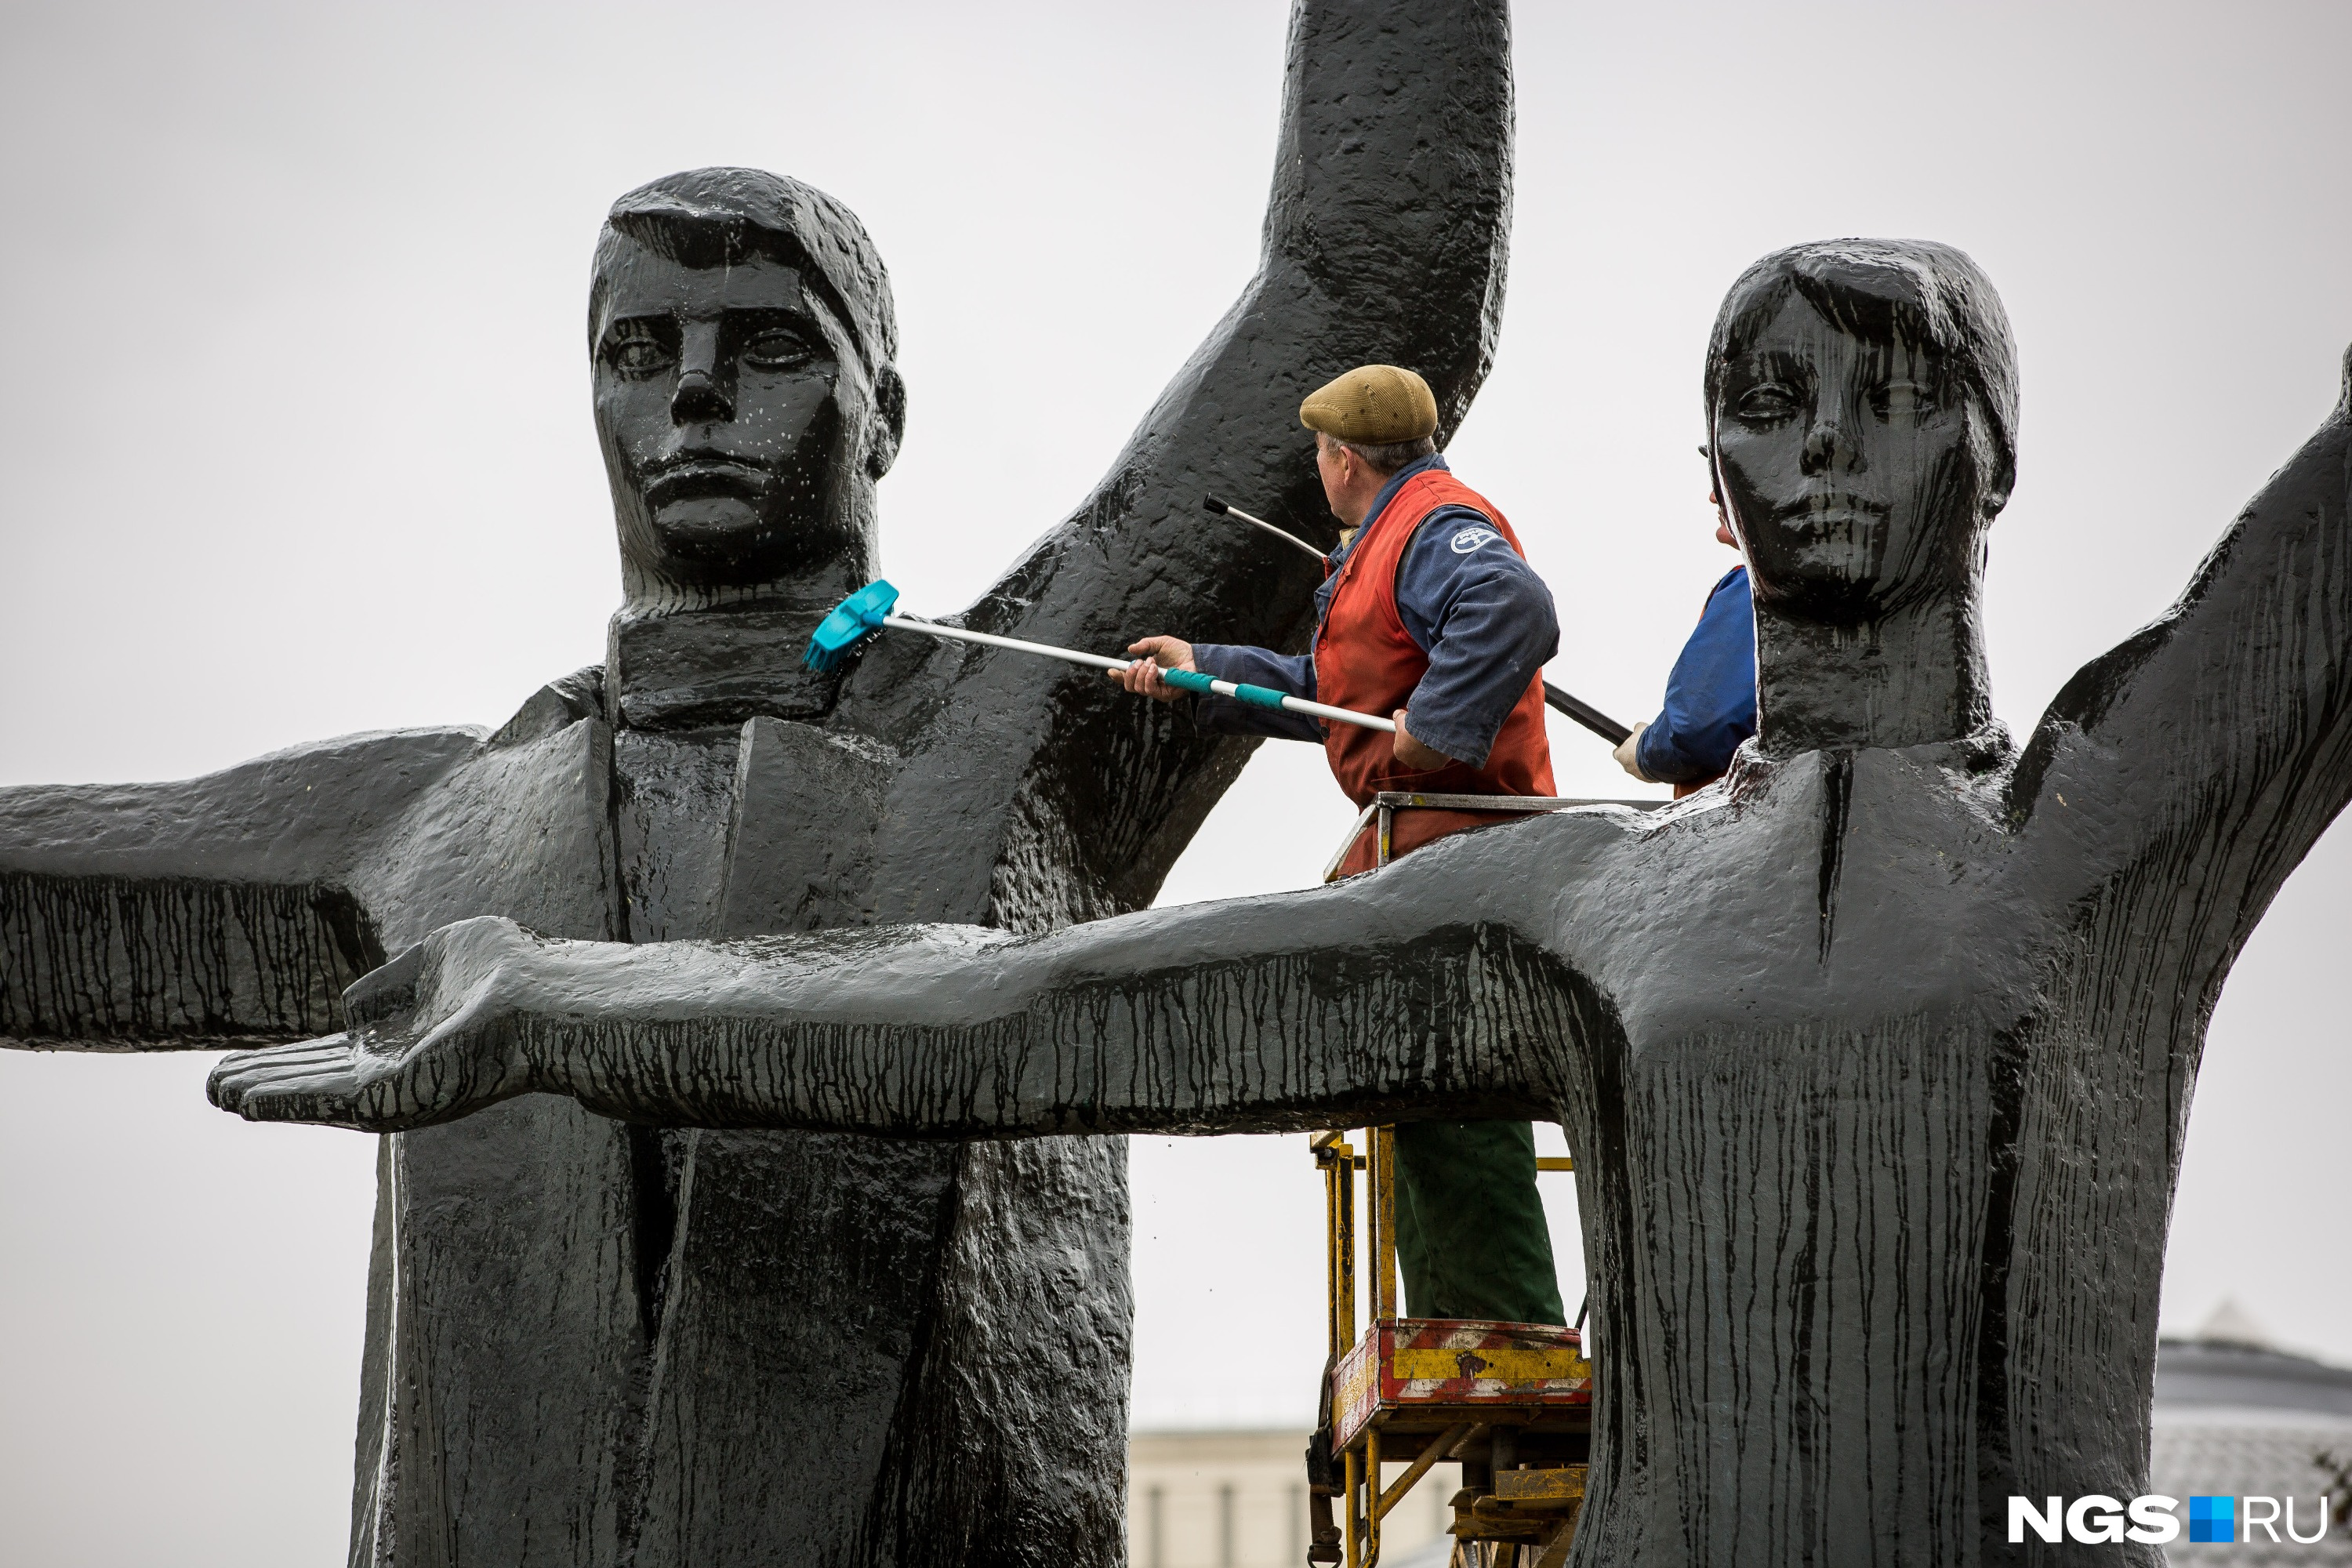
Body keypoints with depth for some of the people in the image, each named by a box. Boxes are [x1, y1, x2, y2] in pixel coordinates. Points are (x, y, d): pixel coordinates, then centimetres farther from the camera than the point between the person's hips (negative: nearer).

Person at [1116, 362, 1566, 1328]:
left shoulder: (1439, 525, -9)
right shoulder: (1391, 540, 25)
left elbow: (1516, 612, -30)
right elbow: (1332, 693, 35)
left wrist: (1434, 729, -27)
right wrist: (1202, 674, 37)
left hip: (1452, 838, -11)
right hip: (1415, 847, 11)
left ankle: (1519, 1334, -14)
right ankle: (1448, 1329, 18)